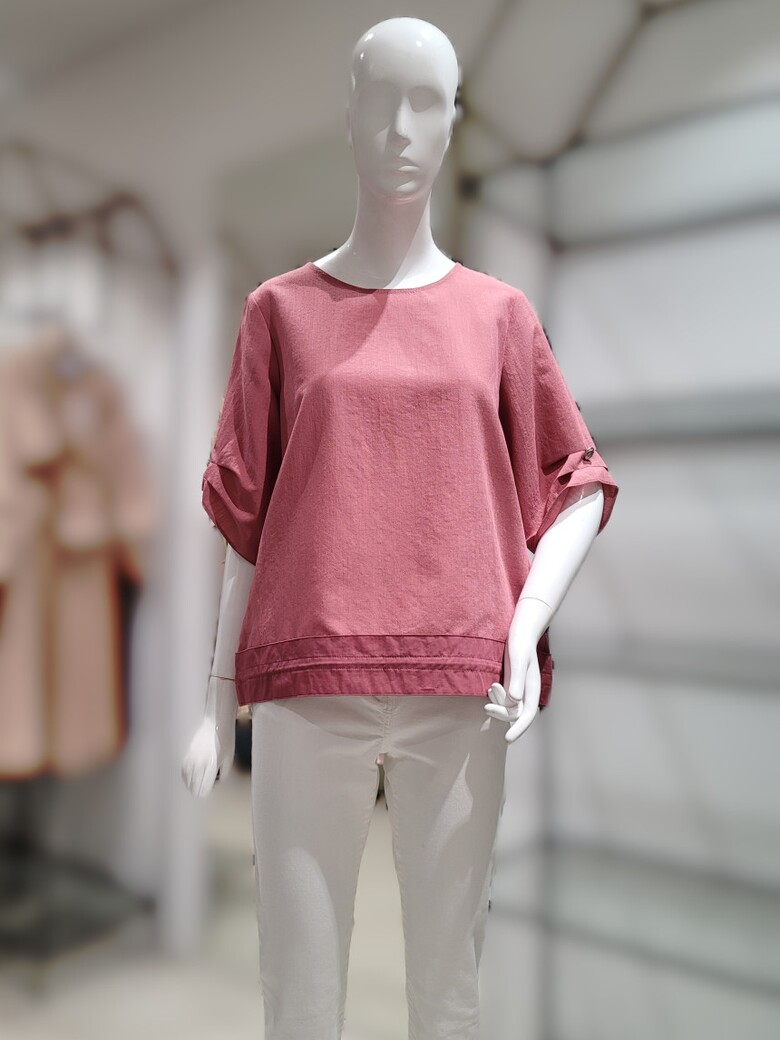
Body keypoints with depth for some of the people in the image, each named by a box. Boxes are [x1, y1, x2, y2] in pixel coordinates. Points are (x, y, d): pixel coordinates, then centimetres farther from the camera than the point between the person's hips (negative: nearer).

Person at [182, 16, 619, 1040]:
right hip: (305, 693, 0)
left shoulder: (499, 312, 10)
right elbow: (246, 517, 8)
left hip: (459, 692, 1)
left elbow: (578, 486, 12)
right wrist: (219, 701, 5)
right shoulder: (281, 308, 9)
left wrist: (527, 627, -5)